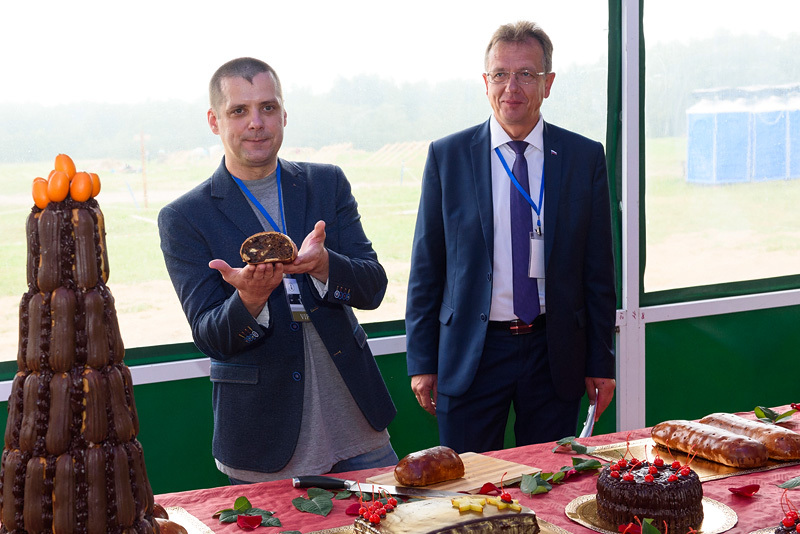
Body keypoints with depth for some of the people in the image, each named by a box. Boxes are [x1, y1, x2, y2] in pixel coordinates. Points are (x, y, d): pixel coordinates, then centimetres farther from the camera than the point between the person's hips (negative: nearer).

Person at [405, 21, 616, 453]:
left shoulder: (585, 158, 2)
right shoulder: (446, 156, -1)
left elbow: (598, 269, 5)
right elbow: (426, 267, 2)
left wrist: (600, 361, 4)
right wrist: (421, 361, 0)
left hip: (554, 353, 1)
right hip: (470, 353, -1)